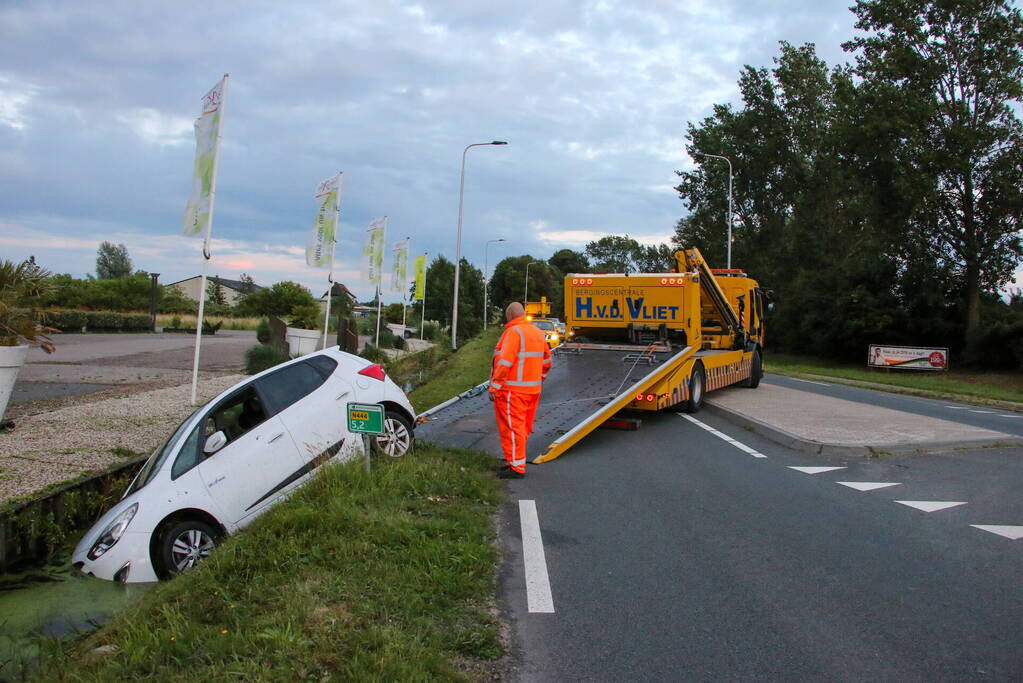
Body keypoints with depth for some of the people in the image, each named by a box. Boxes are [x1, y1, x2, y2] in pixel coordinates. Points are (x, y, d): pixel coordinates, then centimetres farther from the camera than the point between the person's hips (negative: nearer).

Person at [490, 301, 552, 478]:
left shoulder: (513, 332, -13)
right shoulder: (538, 332, 13)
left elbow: (505, 362, -20)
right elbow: (547, 361, 21)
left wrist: (494, 387, -17)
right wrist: (540, 379, 28)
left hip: (513, 390, -9)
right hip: (533, 388, 9)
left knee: (512, 427, -3)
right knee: (524, 427, 15)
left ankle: (517, 467, -1)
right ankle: (515, 461, 26)